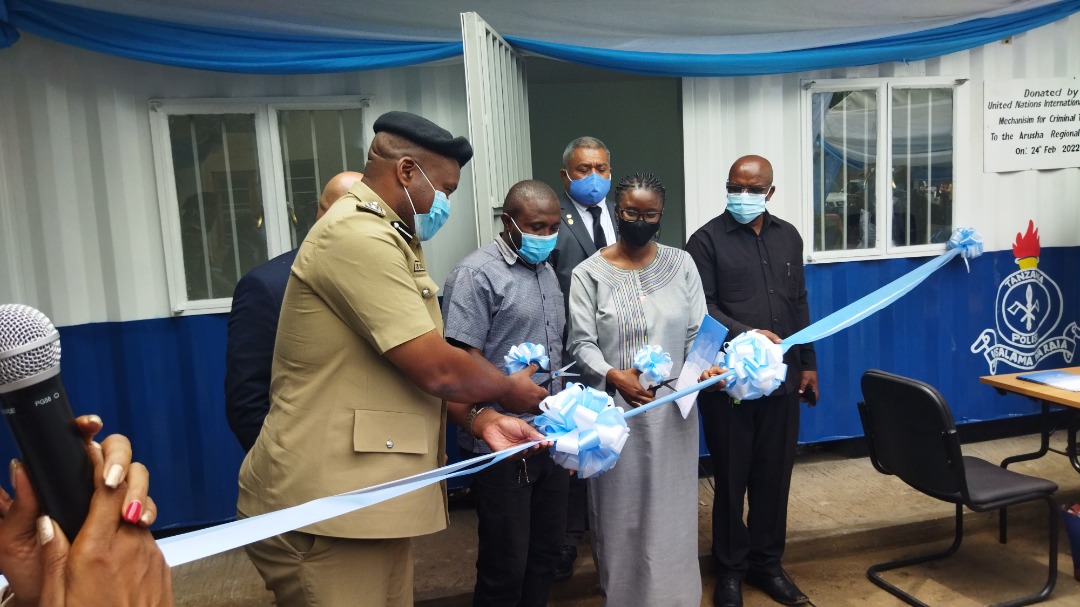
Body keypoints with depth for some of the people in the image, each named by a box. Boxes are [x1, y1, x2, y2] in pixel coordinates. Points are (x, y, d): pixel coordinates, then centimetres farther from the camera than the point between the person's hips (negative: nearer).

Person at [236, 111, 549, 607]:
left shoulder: (387, 239, 16)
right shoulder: (358, 236, -19)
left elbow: (424, 370, 16)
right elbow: (436, 369, -20)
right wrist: (509, 390, -2)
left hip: (368, 495, 10)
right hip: (323, 504, -10)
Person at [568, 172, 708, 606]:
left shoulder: (681, 264, 4)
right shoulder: (589, 273, -3)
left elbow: (698, 333, 2)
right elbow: (582, 343, -8)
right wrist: (613, 376, -26)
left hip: (672, 407, 2)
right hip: (616, 408, -1)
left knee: (670, 507, 11)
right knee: (621, 508, 9)